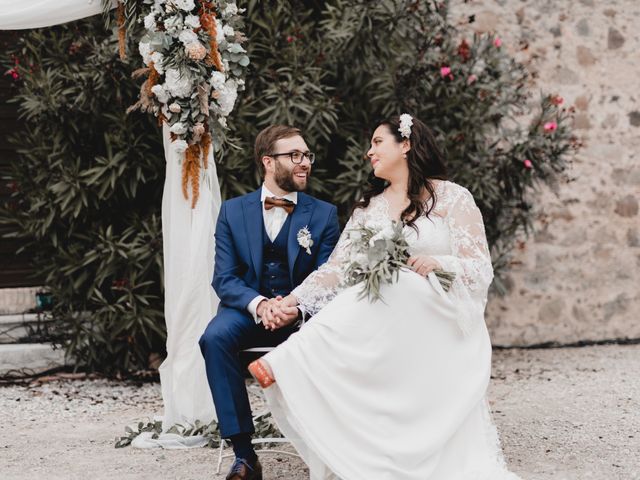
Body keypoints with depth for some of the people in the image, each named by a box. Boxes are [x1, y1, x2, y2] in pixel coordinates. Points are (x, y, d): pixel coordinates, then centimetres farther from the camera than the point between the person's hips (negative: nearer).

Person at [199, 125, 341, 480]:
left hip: (303, 314, -1)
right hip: (247, 308, 1)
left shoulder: (324, 215, 5)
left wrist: (299, 308, -25)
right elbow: (224, 278, -1)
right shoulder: (233, 211, 5)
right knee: (214, 337, -32)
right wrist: (258, 304, -23)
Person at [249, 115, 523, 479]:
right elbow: (338, 268, 8)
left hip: (439, 327, -2)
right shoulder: (368, 207, 19)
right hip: (382, 324, 2)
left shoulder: (453, 198, 4)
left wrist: (438, 262, -23)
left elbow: (481, 269, -2)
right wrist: (292, 300, -9)